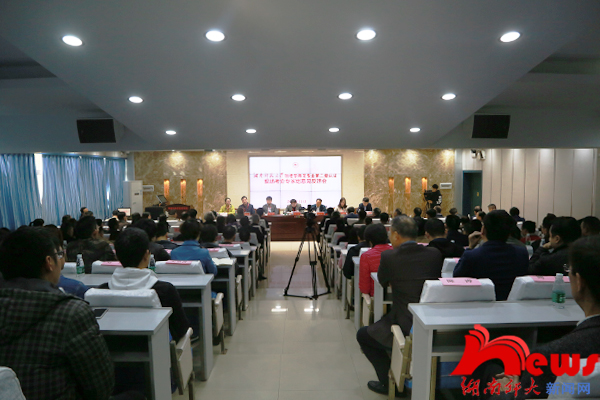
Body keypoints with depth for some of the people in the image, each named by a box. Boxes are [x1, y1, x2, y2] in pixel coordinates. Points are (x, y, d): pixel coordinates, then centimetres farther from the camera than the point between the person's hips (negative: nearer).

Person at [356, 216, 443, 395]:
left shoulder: (389, 256, -14)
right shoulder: (435, 254, -2)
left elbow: (382, 282, 4)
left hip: (405, 328, -6)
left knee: (362, 334, 20)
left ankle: (389, 381, 18)